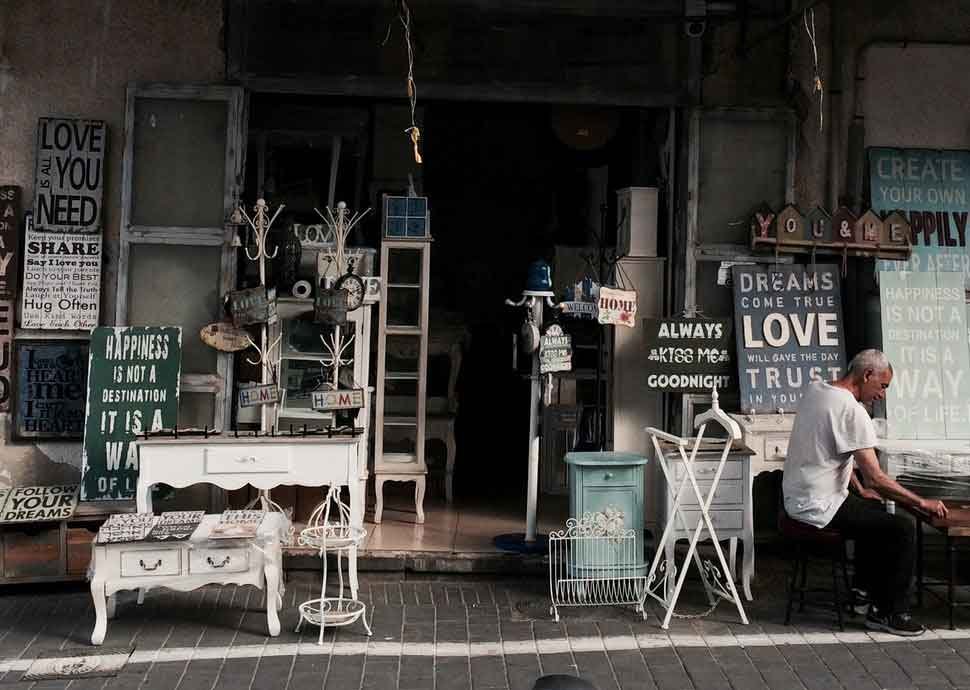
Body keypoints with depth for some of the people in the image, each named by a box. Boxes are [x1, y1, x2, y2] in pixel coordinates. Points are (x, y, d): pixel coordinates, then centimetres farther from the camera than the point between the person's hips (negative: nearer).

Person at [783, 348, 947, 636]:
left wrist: (860, 490, 19)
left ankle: (866, 587, 41)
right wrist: (922, 503, -11)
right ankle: (892, 614, 1)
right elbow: (876, 478, -21)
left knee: (874, 509, 31)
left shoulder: (814, 390, 8)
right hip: (819, 506, -10)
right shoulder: (852, 410, -21)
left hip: (796, 498, 10)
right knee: (902, 529, -11)